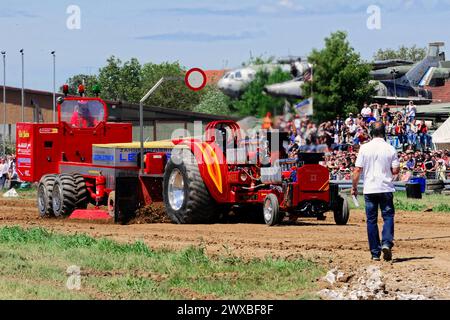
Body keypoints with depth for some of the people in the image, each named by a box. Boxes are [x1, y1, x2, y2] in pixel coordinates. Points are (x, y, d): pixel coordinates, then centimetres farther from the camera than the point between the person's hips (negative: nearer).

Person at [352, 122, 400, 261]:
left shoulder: (365, 148, -3)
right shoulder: (390, 149, -3)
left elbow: (358, 169, -4)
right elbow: (396, 170, -3)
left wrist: (354, 187, 6)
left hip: (369, 189, 0)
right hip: (386, 189, 0)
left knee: (371, 220, 6)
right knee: (388, 216, 7)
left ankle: (375, 252, 5)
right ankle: (387, 243, -17)